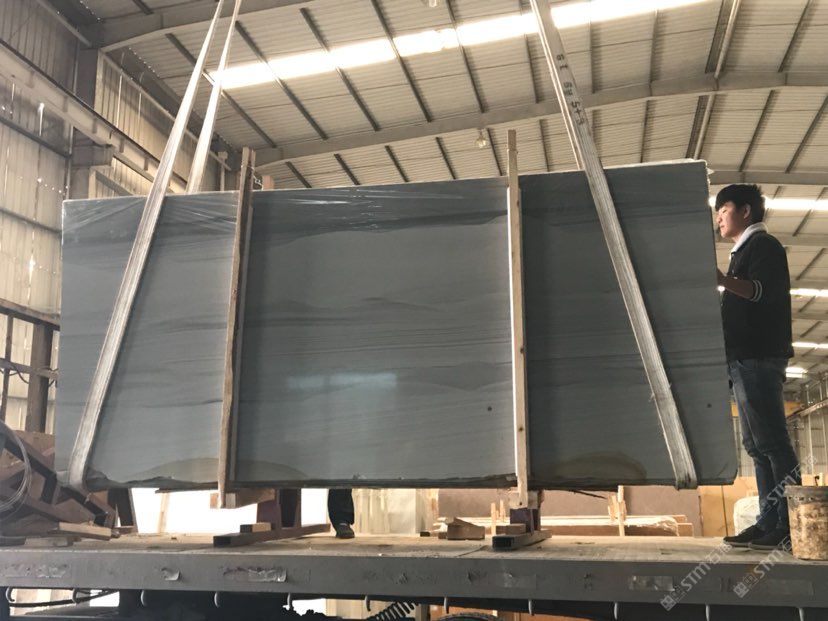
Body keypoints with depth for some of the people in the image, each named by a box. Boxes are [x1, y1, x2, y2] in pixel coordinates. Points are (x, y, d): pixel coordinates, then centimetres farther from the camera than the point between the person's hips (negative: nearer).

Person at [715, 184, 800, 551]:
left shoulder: (762, 245, -2)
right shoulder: (745, 252, 26)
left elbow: (766, 290, -20)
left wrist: (724, 281, -34)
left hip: (758, 358, -10)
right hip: (746, 359, 10)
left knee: (771, 442, -12)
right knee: (757, 445, 6)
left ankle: (789, 526, -12)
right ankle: (769, 523, 6)